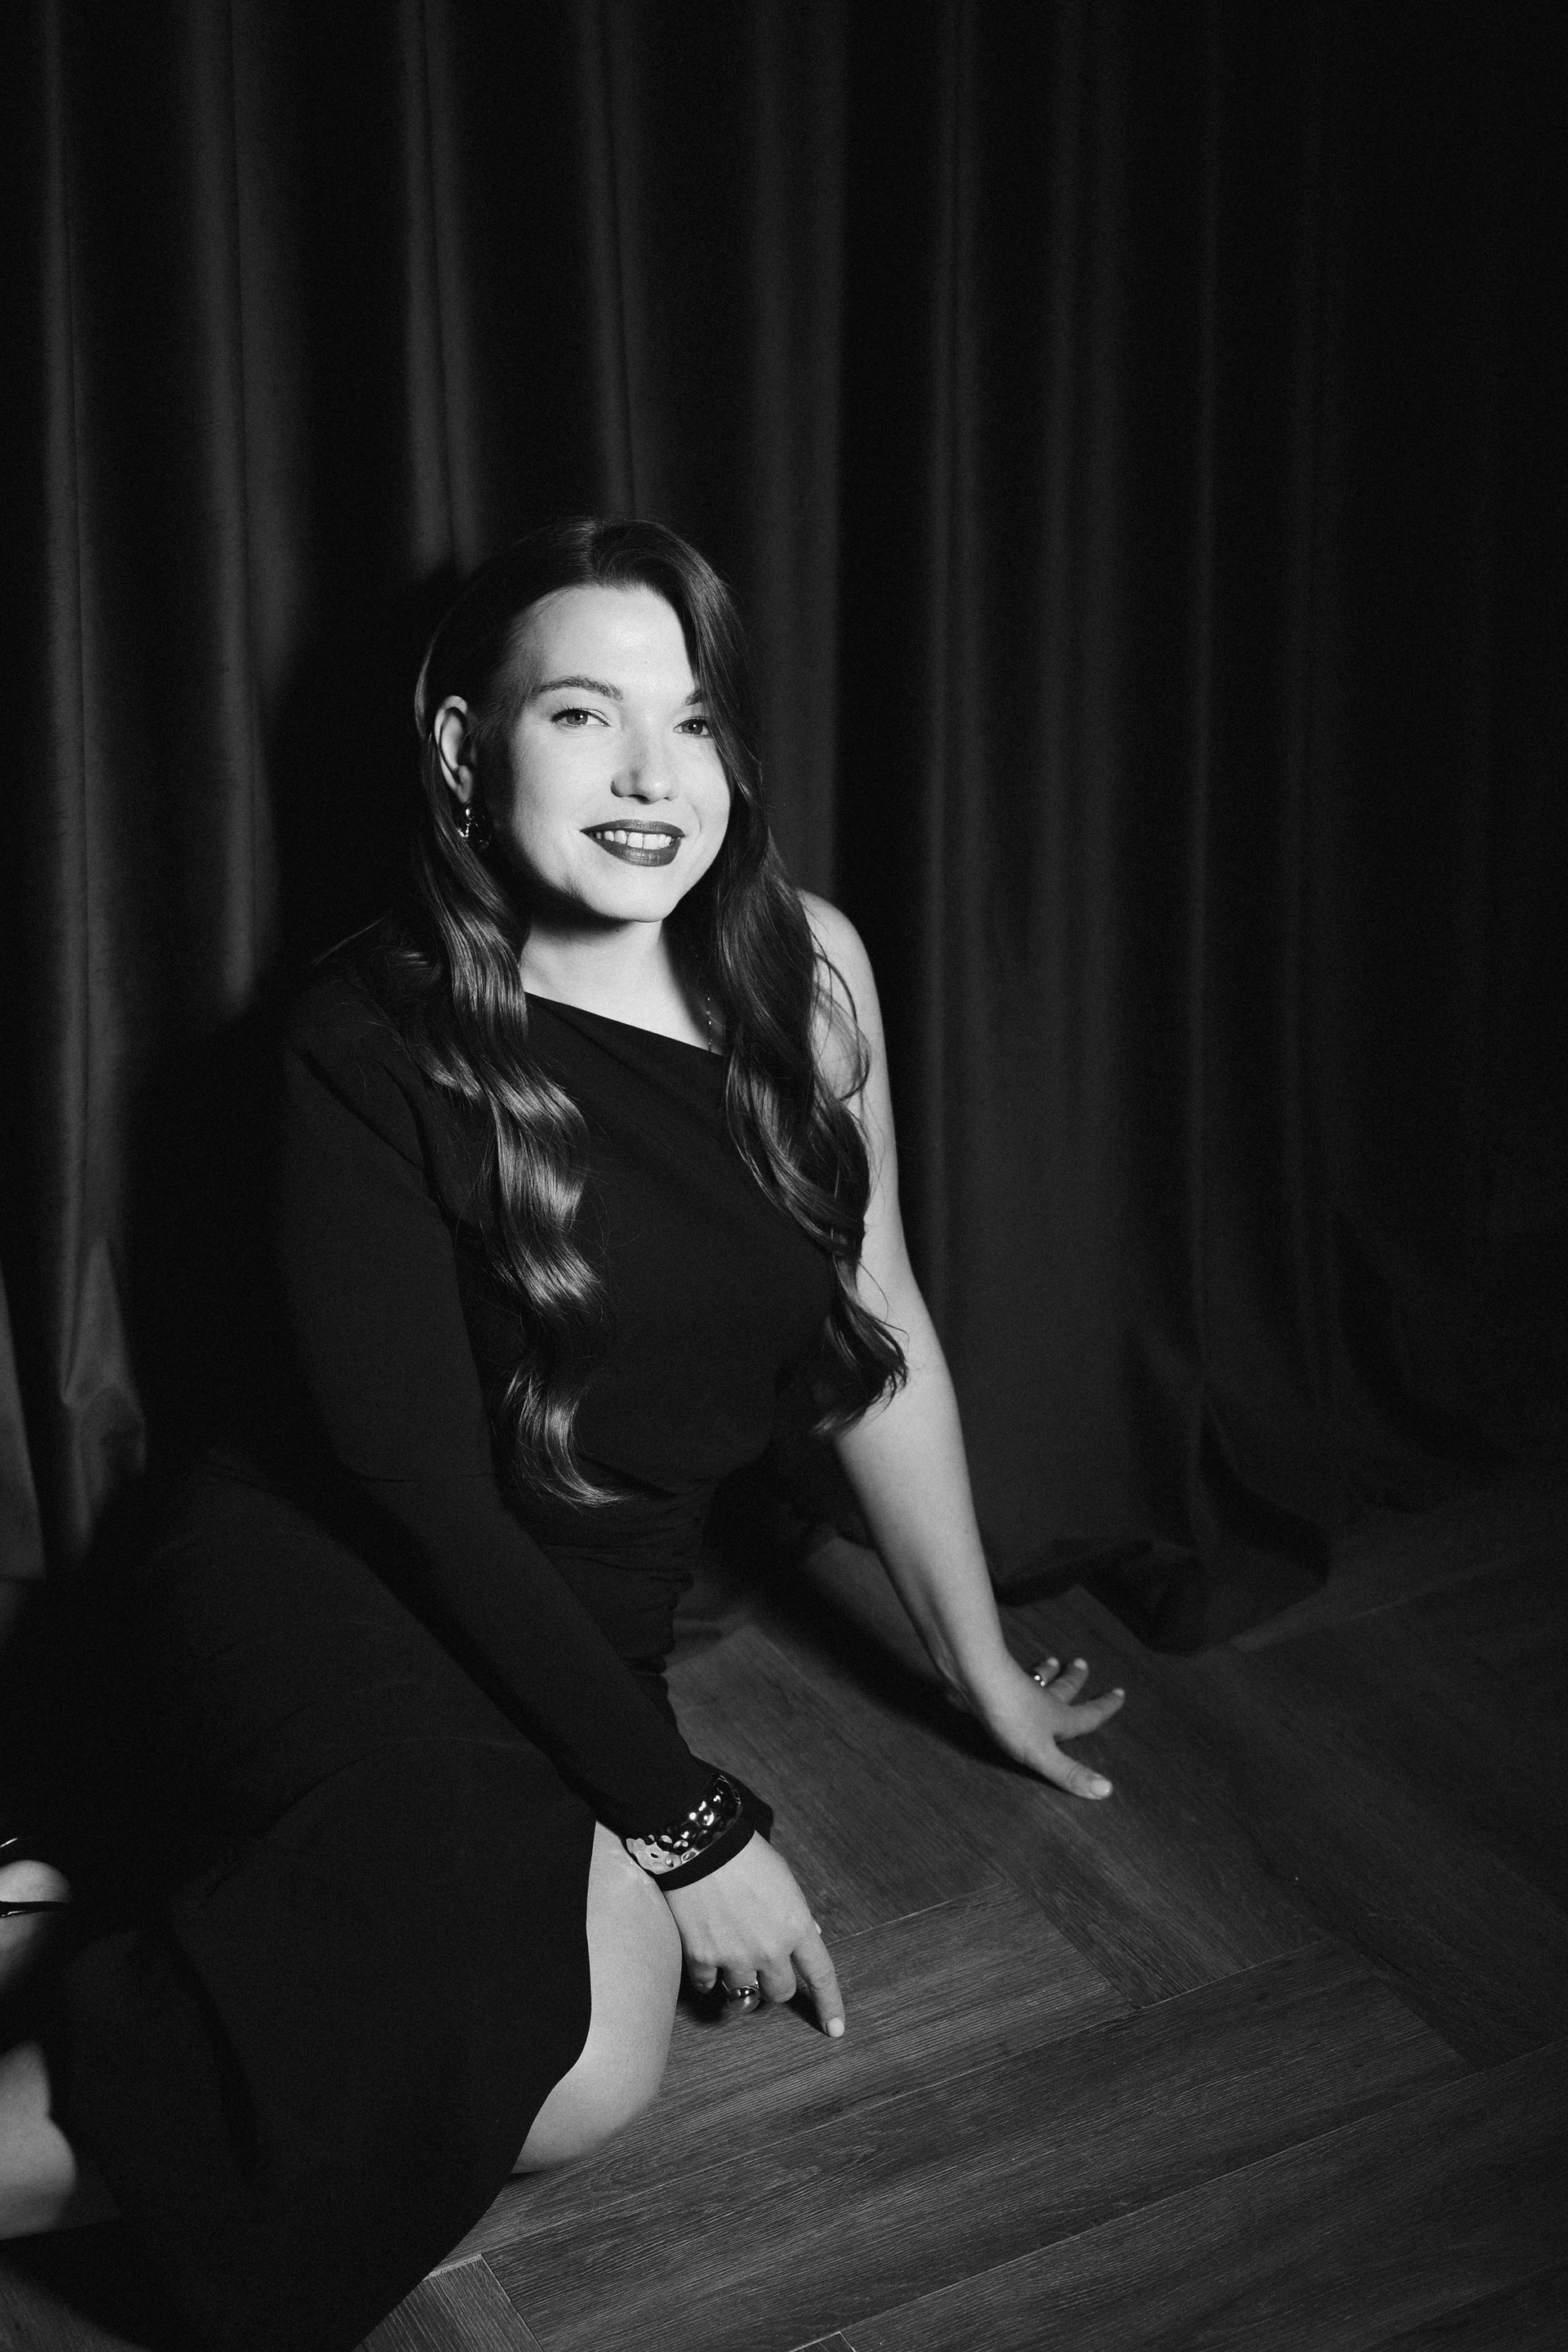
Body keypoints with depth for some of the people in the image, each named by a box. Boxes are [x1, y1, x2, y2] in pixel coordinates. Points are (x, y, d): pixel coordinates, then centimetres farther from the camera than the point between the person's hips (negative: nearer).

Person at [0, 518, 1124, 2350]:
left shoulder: (805, 970, 1)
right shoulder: (375, 1040, -13)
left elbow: (878, 1338, 11)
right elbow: (420, 1480, -14)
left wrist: (979, 1665, 18)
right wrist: (685, 1817, -16)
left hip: (575, 1640, 6)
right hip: (316, 1583, -5)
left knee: (590, 2053, -28)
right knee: (585, 2035, -36)